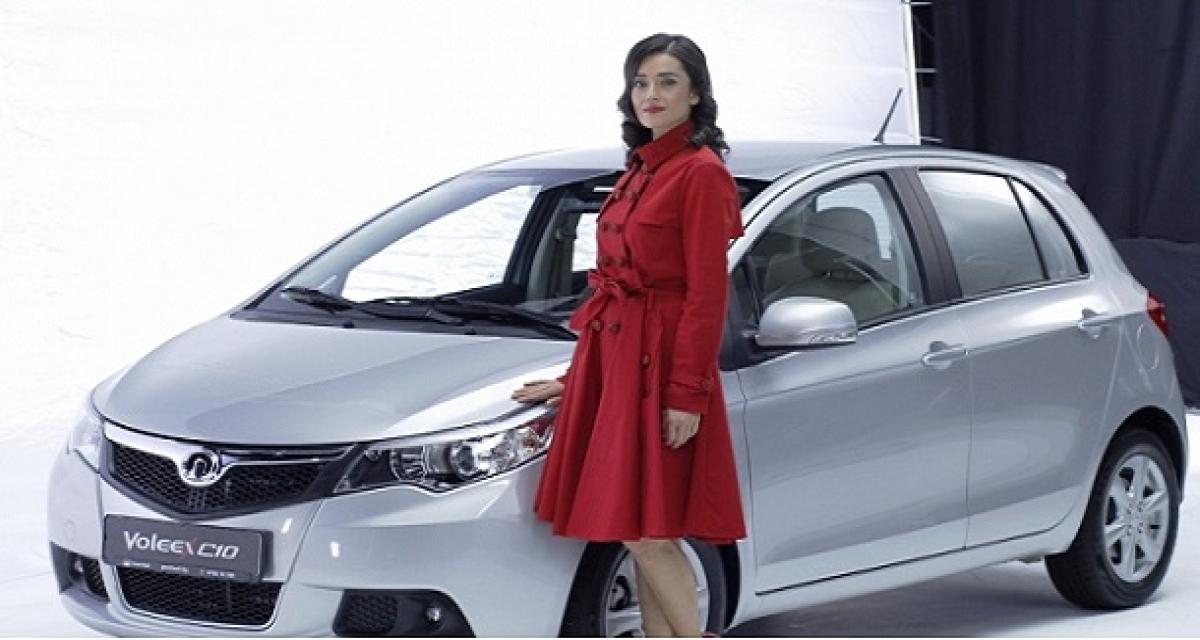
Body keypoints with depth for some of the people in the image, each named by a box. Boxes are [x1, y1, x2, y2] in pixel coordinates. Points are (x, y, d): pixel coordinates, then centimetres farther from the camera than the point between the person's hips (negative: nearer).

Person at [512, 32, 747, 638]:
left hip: (660, 364, -9)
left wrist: (688, 393, -18)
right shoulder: (639, 171, 16)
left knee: (647, 532, -8)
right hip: (612, 362, 9)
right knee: (644, 538, 8)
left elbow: (706, 293, -14)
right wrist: (576, 377, 19)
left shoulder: (700, 173, -10)